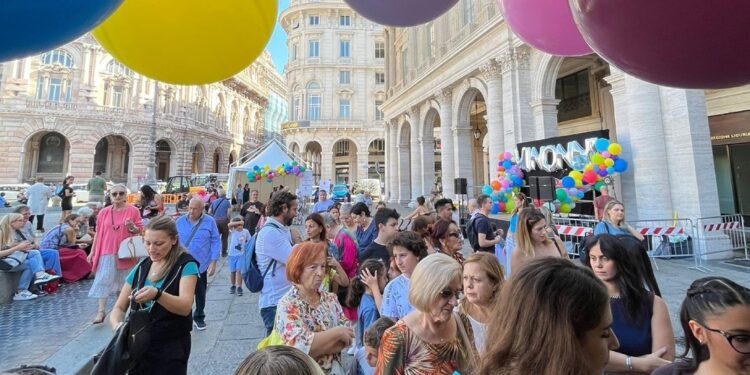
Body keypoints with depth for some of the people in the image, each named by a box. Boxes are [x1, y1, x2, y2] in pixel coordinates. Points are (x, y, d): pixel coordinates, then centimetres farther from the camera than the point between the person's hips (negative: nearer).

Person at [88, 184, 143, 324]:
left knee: (123, 281, 11)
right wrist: (92, 252, 8)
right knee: (103, 280, -2)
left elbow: (140, 230, 0)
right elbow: (98, 233, 8)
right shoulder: (104, 212, 3)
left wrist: (132, 227, -23)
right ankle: (101, 311, 3)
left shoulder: (133, 210, -4)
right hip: (107, 252, 1)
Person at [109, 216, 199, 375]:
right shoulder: (140, 268, 3)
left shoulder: (186, 264, -14)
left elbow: (185, 307, -25)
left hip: (171, 349, -5)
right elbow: (119, 307, 5)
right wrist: (117, 324, -17)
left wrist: (157, 294, -41)